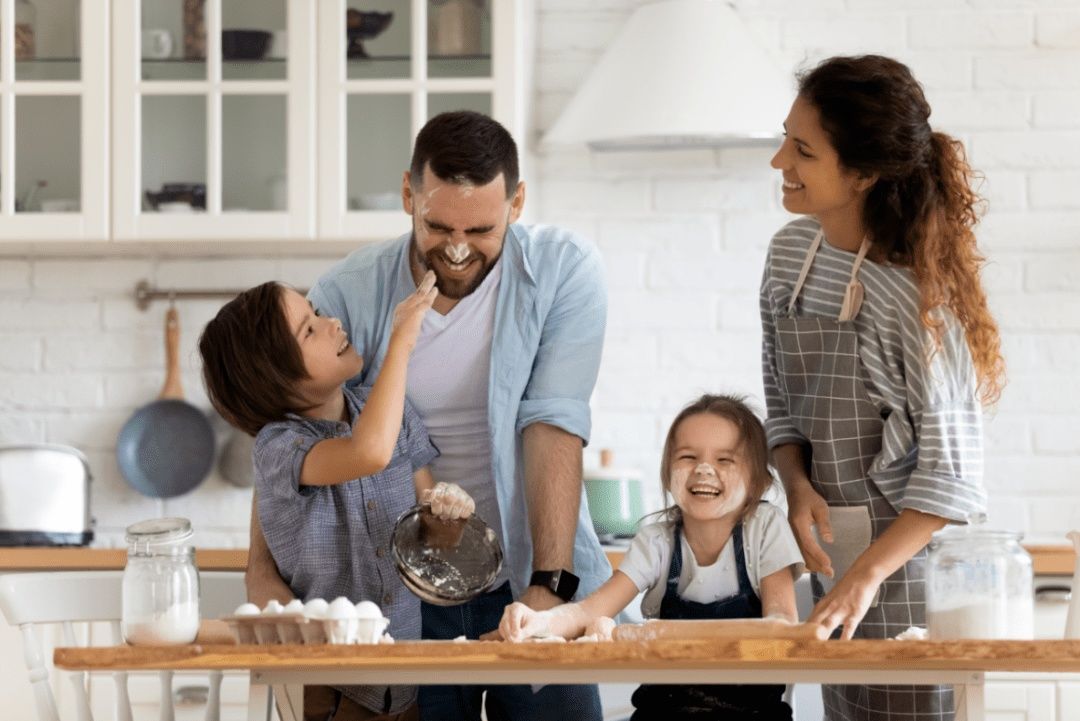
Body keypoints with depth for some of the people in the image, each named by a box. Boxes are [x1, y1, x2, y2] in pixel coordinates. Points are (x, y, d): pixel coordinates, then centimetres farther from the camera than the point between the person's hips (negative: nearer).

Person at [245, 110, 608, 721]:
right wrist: (264, 570, -23)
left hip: (527, 585, 0)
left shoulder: (564, 271, -7)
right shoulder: (349, 294, -6)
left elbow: (554, 425, -14)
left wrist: (550, 585, -20)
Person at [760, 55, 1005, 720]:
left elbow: (949, 469, -18)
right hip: (832, 553, 7)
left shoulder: (918, 291, -20)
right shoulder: (790, 252, 1)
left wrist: (868, 574, -24)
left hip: (911, 558, -7)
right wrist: (798, 486, -7)